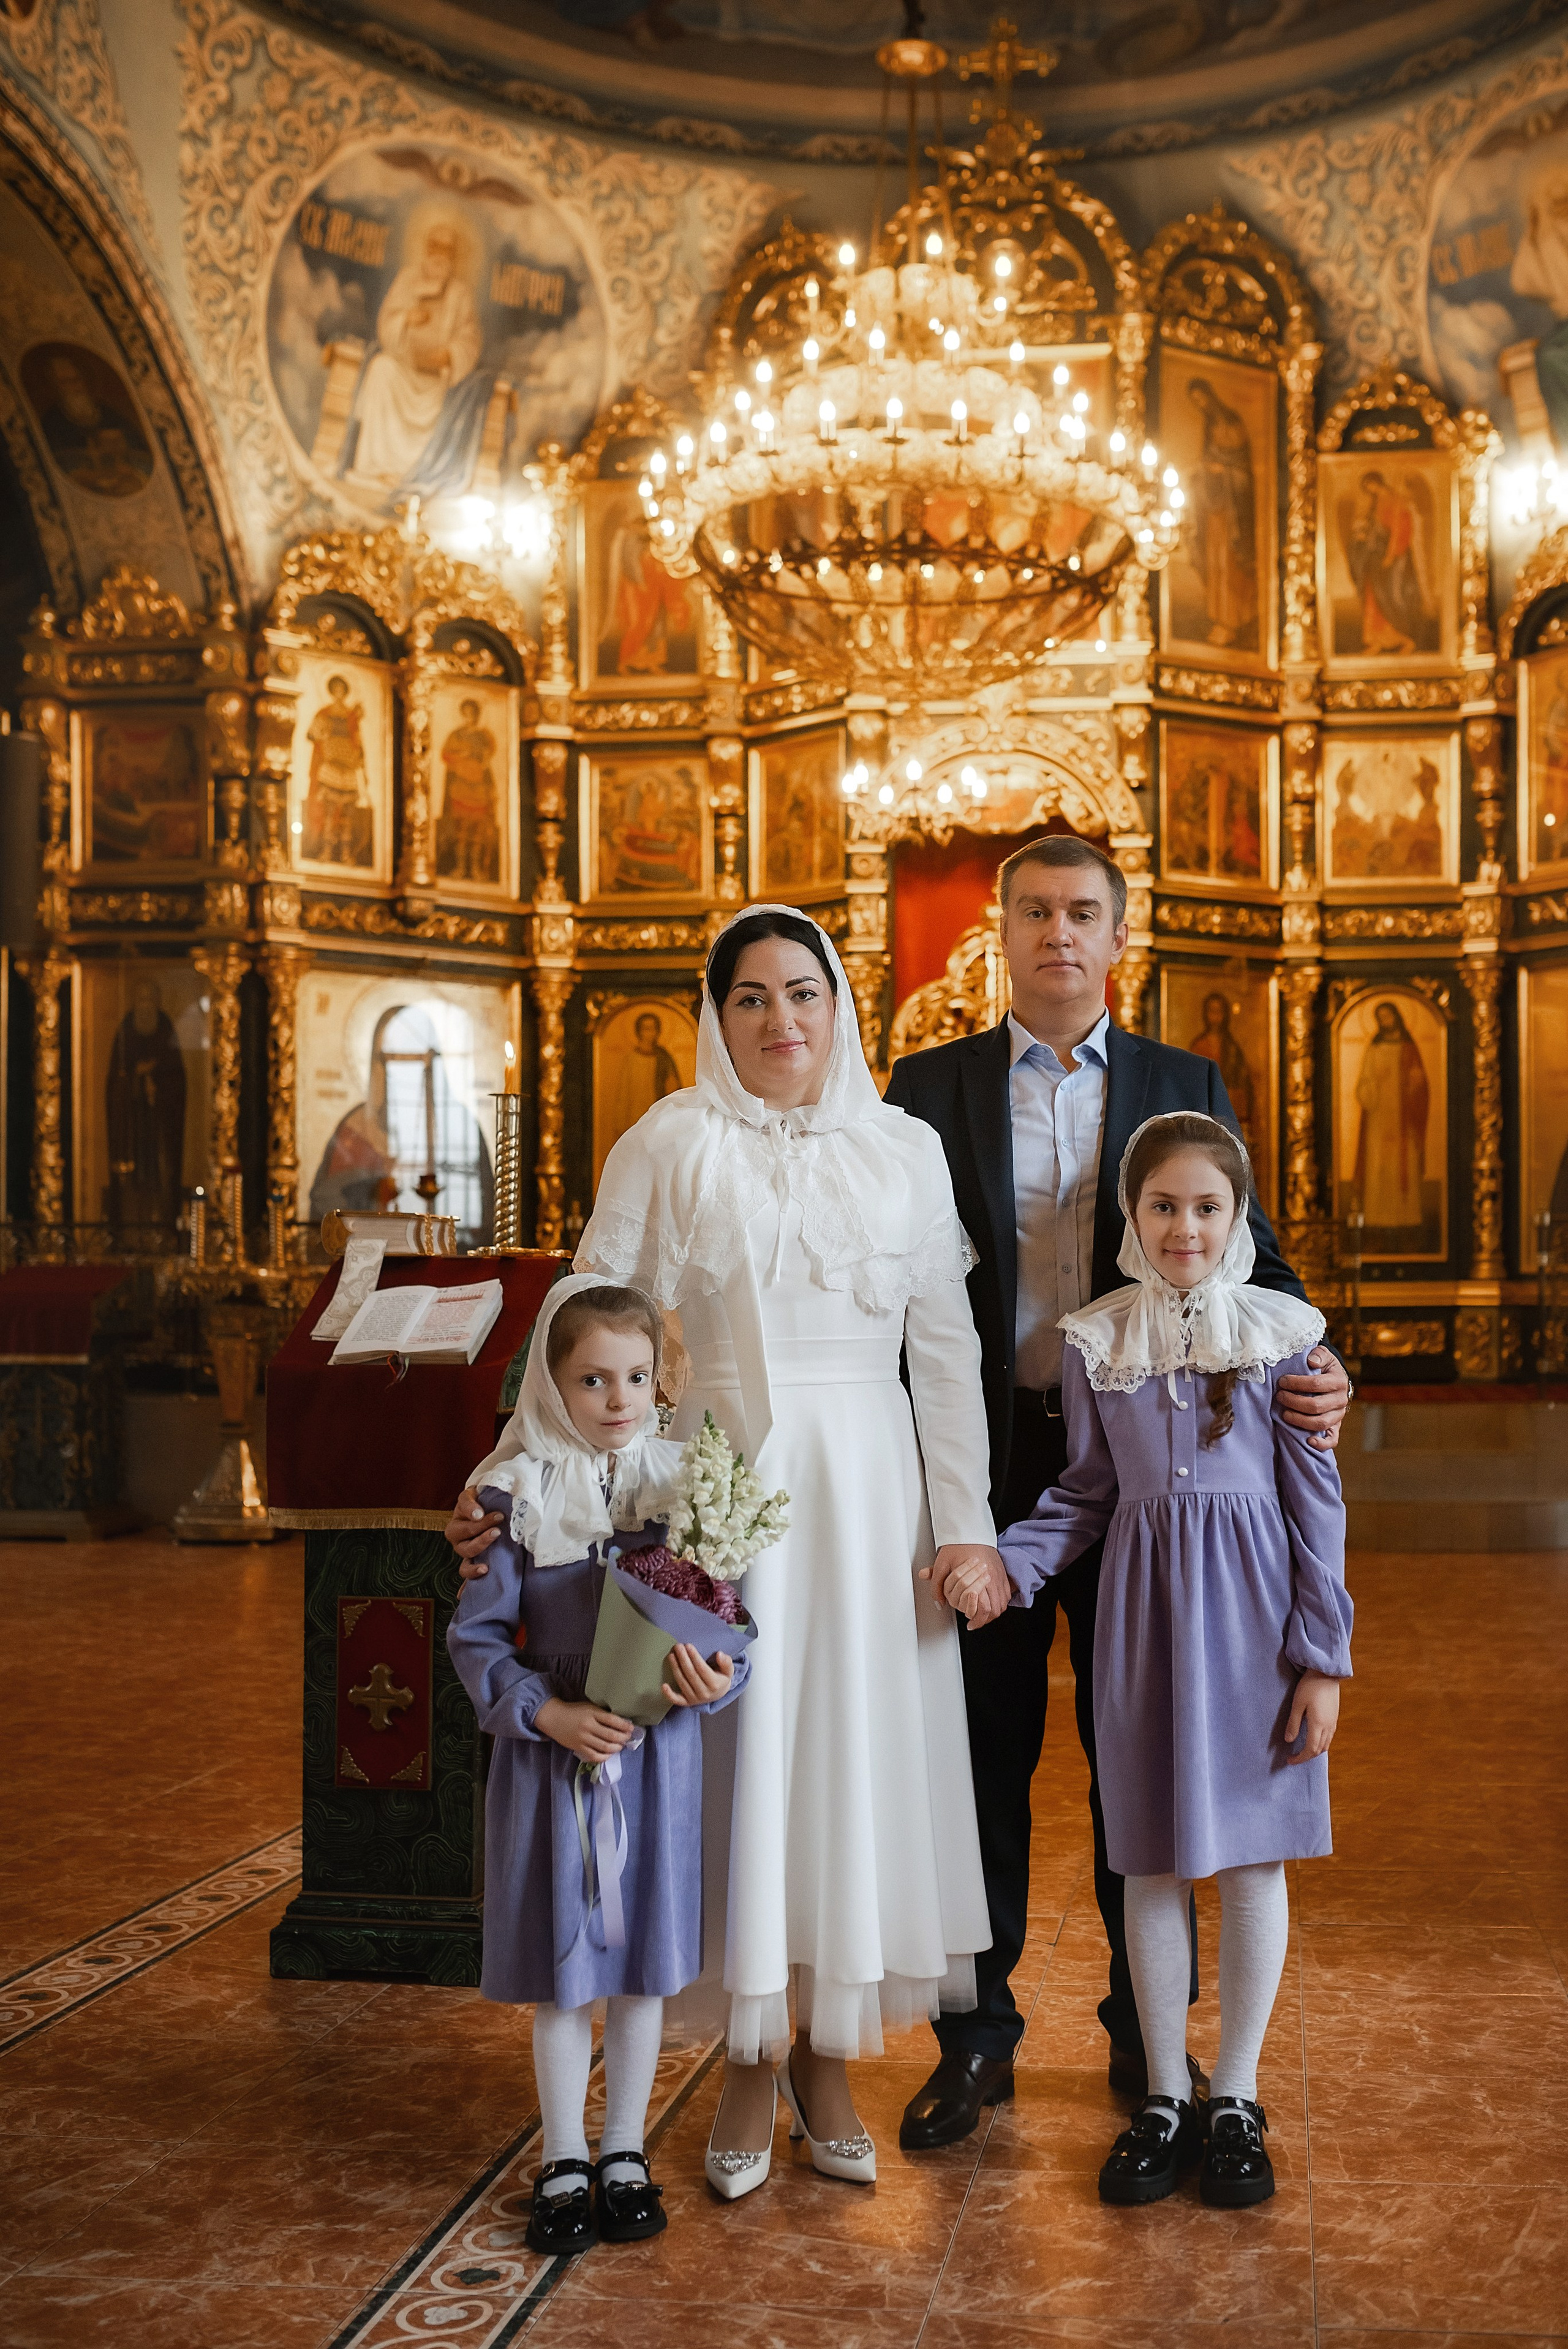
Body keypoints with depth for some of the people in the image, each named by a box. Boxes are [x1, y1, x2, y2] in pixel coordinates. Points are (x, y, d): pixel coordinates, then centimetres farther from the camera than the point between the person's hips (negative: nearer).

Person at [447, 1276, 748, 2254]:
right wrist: (549, 1713, -18)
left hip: (659, 1747, 2)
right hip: (550, 1748, -2)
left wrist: (718, 1677, -20)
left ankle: (626, 2152, 29)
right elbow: (477, 1635, -5)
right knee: (560, 1966, 8)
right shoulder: (514, 1492, -7)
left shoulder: (685, 1482, -2)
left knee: (645, 1959, 11)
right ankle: (563, 2163, 25)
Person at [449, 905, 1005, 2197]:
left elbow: (947, 1349, 5)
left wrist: (967, 1528, 0)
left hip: (869, 1492, 2)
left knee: (860, 1751, 5)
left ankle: (828, 2060, 21)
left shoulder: (906, 1149, 7)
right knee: (740, 1750, 2)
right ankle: (752, 2064, 19)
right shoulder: (673, 1144, 2)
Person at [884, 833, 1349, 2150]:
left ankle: (1148, 2029, 24)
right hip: (984, 1459, 0)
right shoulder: (932, 1087, 6)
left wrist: (1313, 1368, -18)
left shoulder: (1185, 1089, 8)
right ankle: (977, 2033, 21)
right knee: (986, 1747, 7)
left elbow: (1247, 1253, 2)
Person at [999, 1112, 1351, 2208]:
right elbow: (1088, 1491, 8)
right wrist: (1006, 1564, -9)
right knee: (1152, 1862, 8)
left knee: (1252, 1857, 6)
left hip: (1251, 1610, -1)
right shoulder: (1095, 1341, 2)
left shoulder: (1284, 1332, -3)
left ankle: (1235, 2101, 22)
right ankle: (1165, 2098, 23)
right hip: (1142, 1605, 2)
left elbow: (1317, 1499, -2)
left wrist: (1322, 1657, -4)